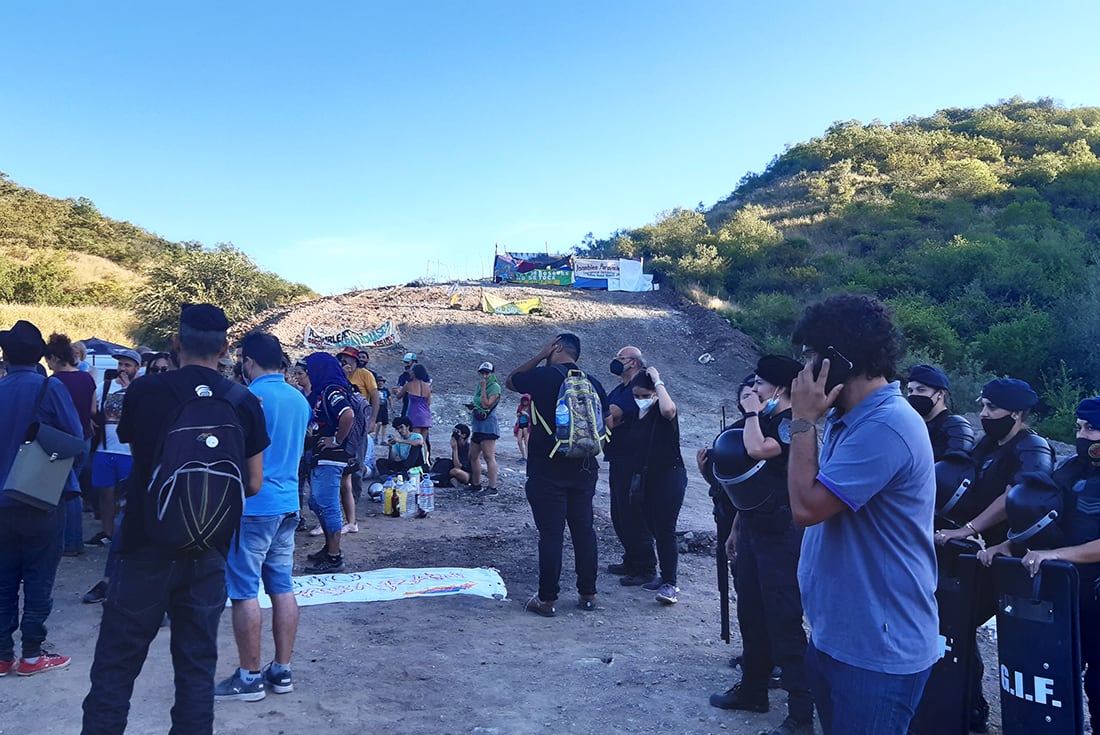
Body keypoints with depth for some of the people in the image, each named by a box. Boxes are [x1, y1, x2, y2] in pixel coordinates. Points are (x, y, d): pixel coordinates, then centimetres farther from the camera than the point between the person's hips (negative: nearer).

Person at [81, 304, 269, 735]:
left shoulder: (143, 391, -5)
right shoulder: (244, 402, -3)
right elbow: (253, 484, 3)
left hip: (146, 546, -1)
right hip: (208, 553, 2)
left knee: (116, 665, 9)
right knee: (197, 663, 11)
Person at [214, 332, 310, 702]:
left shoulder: (249, 397, -13)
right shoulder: (300, 400, 10)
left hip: (252, 505, -8)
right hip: (288, 504, 8)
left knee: (245, 592, 1)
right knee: (282, 588, 10)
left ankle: (249, 678, 8)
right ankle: (282, 671, 17)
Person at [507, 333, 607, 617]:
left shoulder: (545, 376, -10)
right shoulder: (593, 383, 7)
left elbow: (511, 381, 8)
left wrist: (540, 356, 5)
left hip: (548, 469, -5)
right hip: (585, 468, 5)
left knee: (551, 533, -1)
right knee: (584, 529, 12)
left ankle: (547, 599, 6)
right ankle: (588, 594, 21)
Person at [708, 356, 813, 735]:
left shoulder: (791, 422, -14)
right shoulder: (765, 423, 13)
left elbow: (757, 450, -32)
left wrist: (752, 412, -16)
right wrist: (736, 526, 20)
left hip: (781, 535, -9)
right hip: (753, 531, 9)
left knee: (784, 621, -5)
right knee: (751, 615, 17)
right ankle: (752, 690, 32)